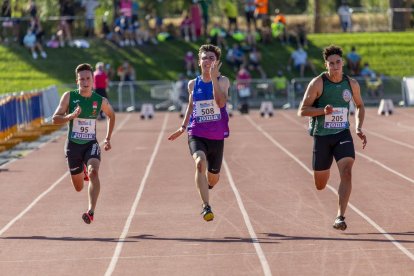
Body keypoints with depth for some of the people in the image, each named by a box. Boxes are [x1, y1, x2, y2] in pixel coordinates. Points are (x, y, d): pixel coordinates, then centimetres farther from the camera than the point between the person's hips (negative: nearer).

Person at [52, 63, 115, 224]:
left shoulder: (101, 101, -3)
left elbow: (111, 115, 18)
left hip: (91, 144, -1)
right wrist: (71, 116, -29)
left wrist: (108, 138, 14)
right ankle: (83, 172, 51)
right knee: (79, 187, 12)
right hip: (73, 145, 1)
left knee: (94, 172, -31)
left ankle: (91, 211, -37)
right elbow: (55, 119, -11)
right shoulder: (69, 97, -7)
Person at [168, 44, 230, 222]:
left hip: (217, 136, 0)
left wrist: (214, 78, -28)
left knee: (213, 177, 14)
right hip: (196, 134, 0)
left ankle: (205, 186, 53)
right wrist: (183, 127, 13)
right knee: (200, 163, -30)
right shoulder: (193, 84, 4)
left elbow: (221, 102, -24)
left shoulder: (223, 81, -5)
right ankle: (206, 206, -30)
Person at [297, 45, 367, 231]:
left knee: (346, 173, -22)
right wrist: (323, 110, -26)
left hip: (343, 135, 2)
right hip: (321, 137, -2)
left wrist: (359, 128, 5)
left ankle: (340, 217, -22)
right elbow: (302, 111, -11)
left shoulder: (352, 84, 1)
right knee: (320, 185, 9)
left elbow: (360, 106, 19)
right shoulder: (318, 83, -10)